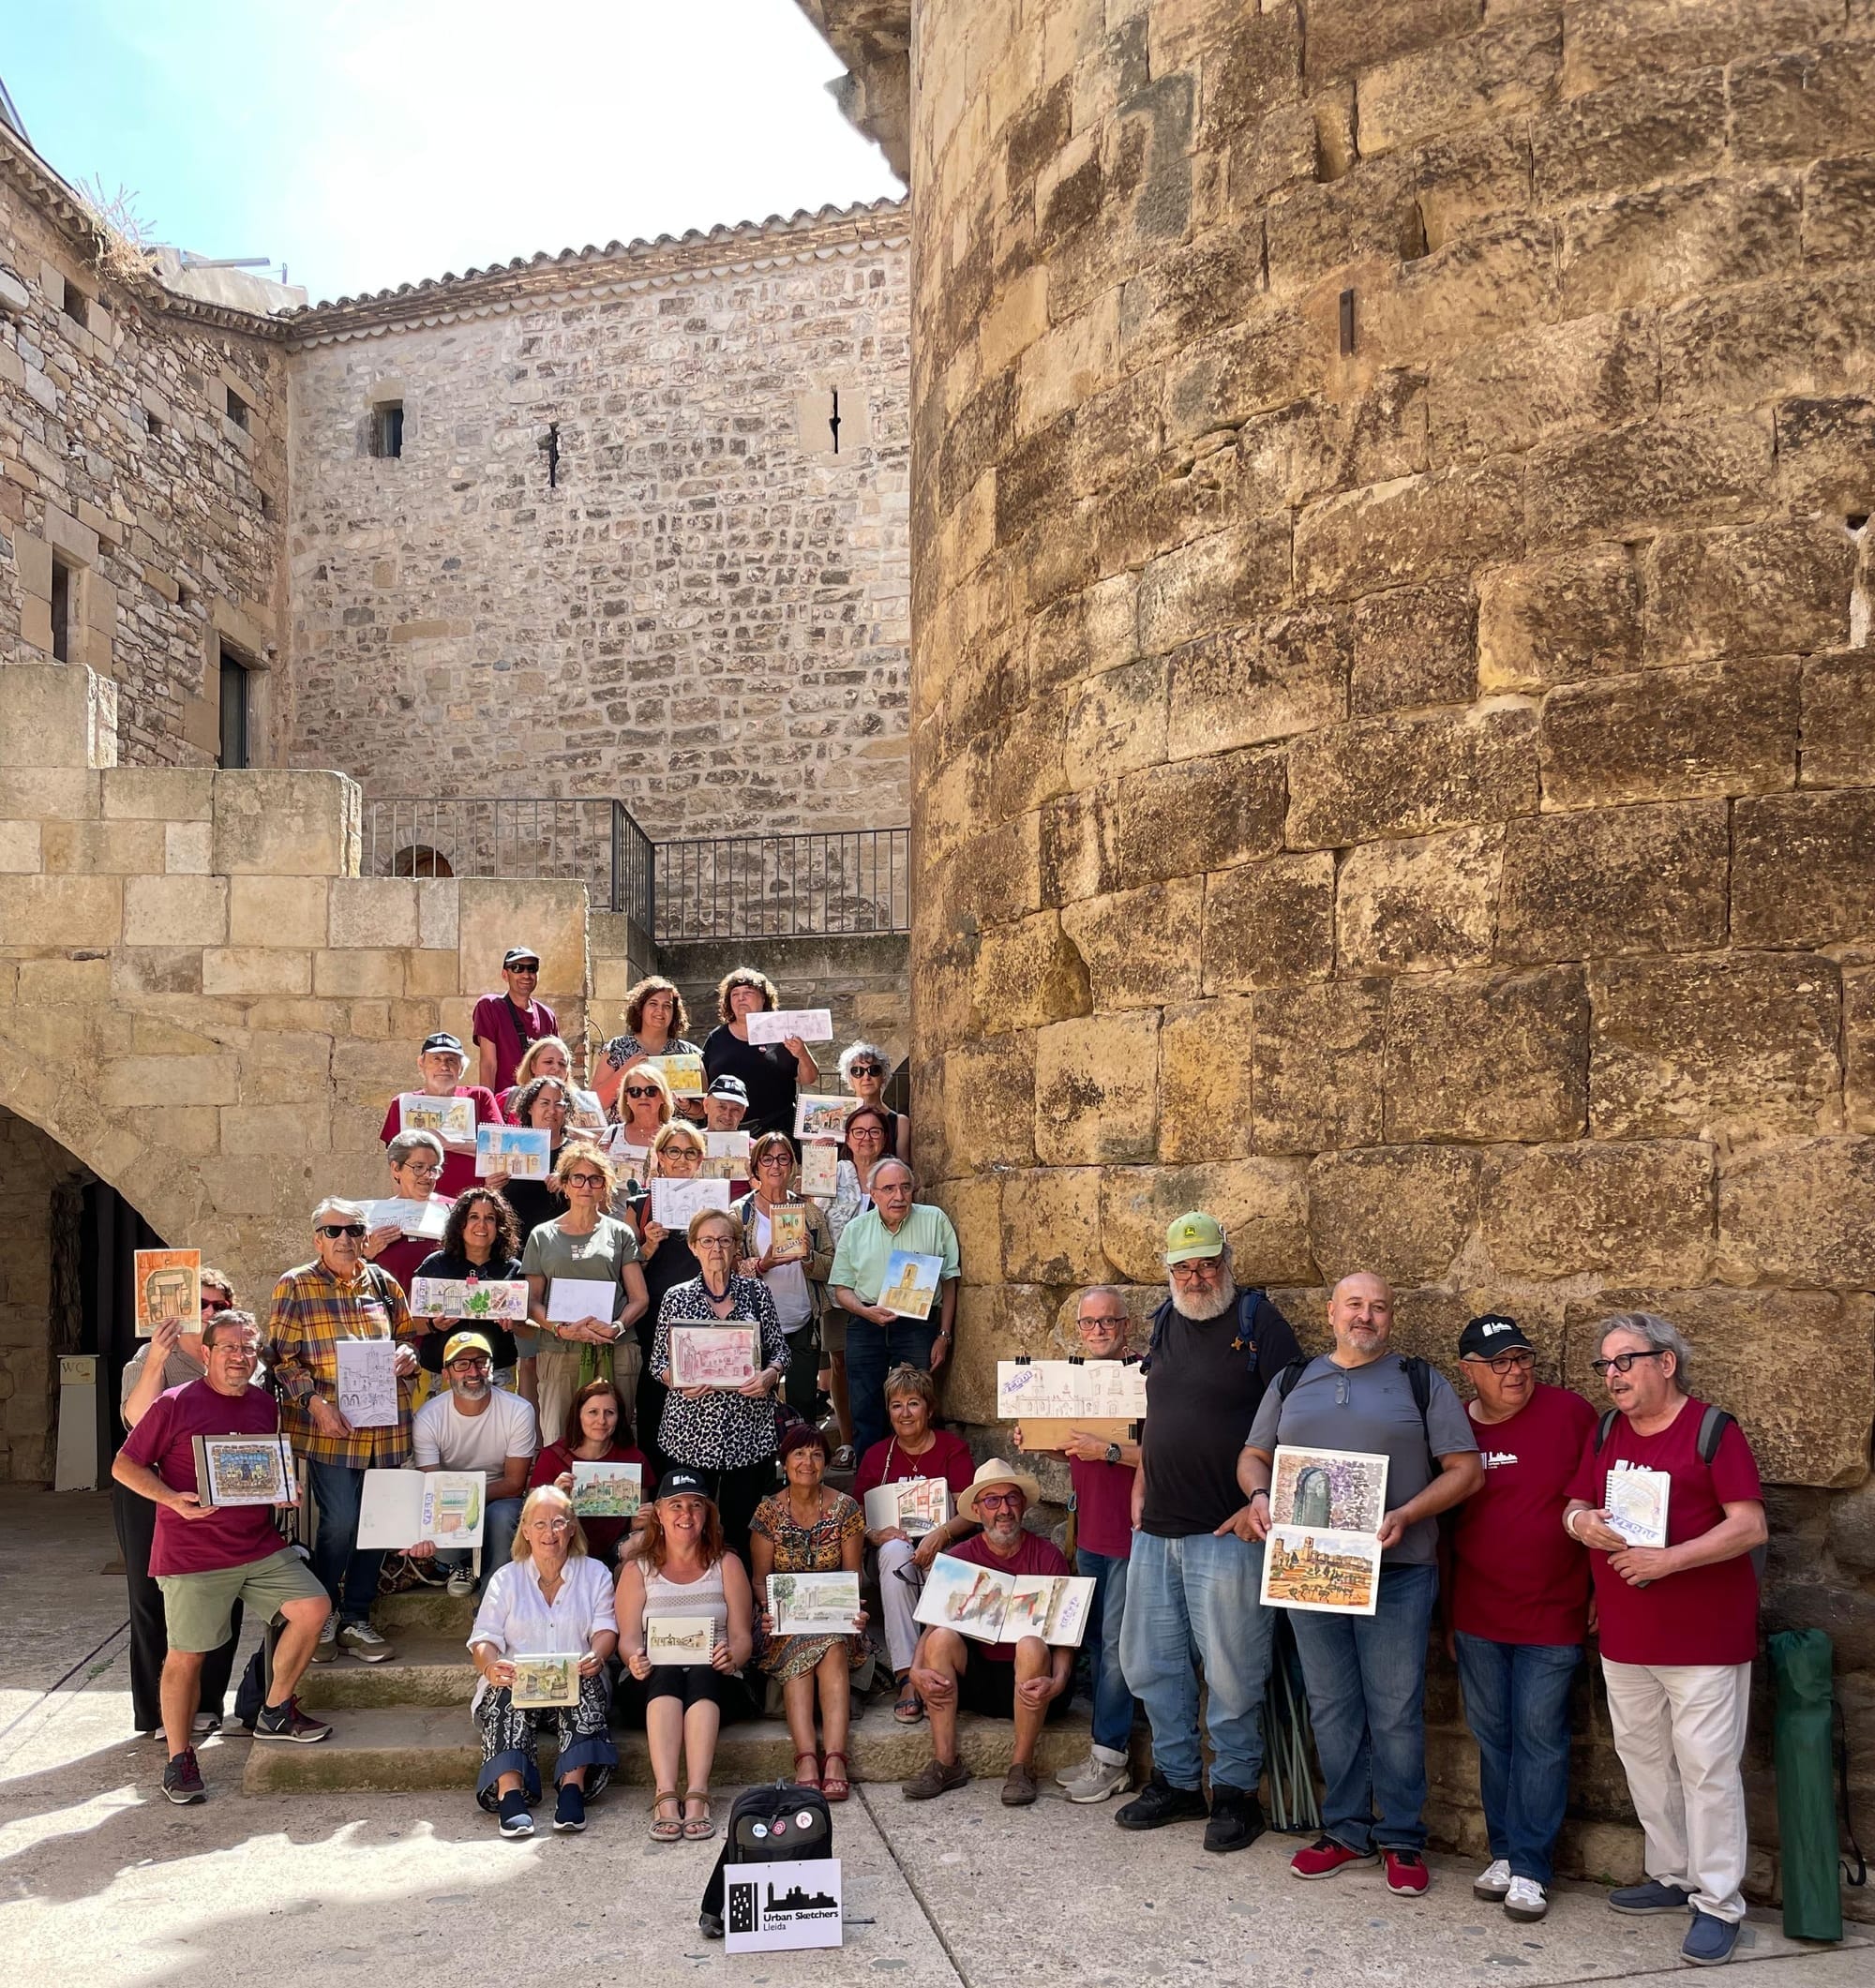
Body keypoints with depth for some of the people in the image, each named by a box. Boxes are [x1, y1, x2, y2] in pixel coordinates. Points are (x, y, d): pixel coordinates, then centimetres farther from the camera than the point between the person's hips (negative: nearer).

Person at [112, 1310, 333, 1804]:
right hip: (192, 1556, -5)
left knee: (313, 1607, -6)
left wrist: (287, 1491, 2)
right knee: (186, 1654, 0)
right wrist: (174, 1500, -19)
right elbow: (124, 1466, -5)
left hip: (261, 1546, 5)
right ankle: (179, 1758, 17)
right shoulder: (175, 1405, -7)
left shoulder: (265, 1405, 10)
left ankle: (275, 1713, 12)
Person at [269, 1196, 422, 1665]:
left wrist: (408, 1355, -2)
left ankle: (356, 1618, 21)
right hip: (329, 1426, -4)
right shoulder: (295, 1287, 0)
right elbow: (281, 1357, -4)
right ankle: (323, 1616, 13)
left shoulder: (382, 1283, 12)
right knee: (340, 1522, -9)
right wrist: (314, 1402, -16)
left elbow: (408, 1334, 21)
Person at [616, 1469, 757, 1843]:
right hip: (653, 1685, 0)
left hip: (715, 1684, 0)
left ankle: (697, 1795, -45)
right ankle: (665, 1796, -45)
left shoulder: (727, 1565, 12)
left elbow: (742, 1637, 4)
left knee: (701, 1676, -34)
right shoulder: (637, 1570, 14)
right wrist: (635, 1659, -22)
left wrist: (731, 1657, -19)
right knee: (667, 1674, -34)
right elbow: (628, 1637, 2)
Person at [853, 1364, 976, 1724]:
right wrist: (876, 1534, -16)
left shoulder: (953, 1449, 4)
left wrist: (941, 1533, -26)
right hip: (894, 1553, 2)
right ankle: (907, 1677, -41)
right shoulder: (876, 1455, 12)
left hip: (943, 1551, -2)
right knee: (894, 1550, -35)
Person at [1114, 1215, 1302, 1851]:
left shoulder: (1258, 1321, -8)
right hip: (1157, 1529, 7)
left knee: (1230, 1672, 1)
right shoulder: (1164, 1323, 12)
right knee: (1151, 1662, 14)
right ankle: (1176, 1781, 29)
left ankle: (1235, 1792, 18)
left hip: (1227, 1534, -7)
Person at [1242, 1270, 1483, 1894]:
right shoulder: (1292, 1382, 13)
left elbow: (1465, 1468, 0)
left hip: (1395, 1570, -3)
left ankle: (1401, 1839, 15)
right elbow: (1253, 1456, 17)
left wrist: (1406, 1515, -14)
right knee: (1331, 1707, 10)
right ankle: (1345, 1830, 23)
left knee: (1396, 1711, 2)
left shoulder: (1422, 1383, 4)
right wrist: (1259, 1496, -6)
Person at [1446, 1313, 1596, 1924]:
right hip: (1477, 1617, 3)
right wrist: (1447, 1616, 13)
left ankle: (1529, 1867, 11)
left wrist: (1603, 1589, -3)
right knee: (1492, 1736, 11)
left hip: (1552, 1617, -3)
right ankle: (1504, 1851, 25)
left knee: (1539, 1737, 1)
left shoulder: (1569, 1412, -8)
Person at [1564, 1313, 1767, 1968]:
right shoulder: (1605, 1433, 9)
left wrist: (1668, 1559, -24)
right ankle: (1673, 1876, 31)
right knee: (1643, 1760, 15)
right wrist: (1582, 1523, -11)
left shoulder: (1712, 1430, -11)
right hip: (1624, 1638, 6)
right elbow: (1574, 1508, 13)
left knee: (1706, 1768, -1)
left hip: (1704, 1637, -6)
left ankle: (1717, 1903, 12)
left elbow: (1750, 1526, -16)